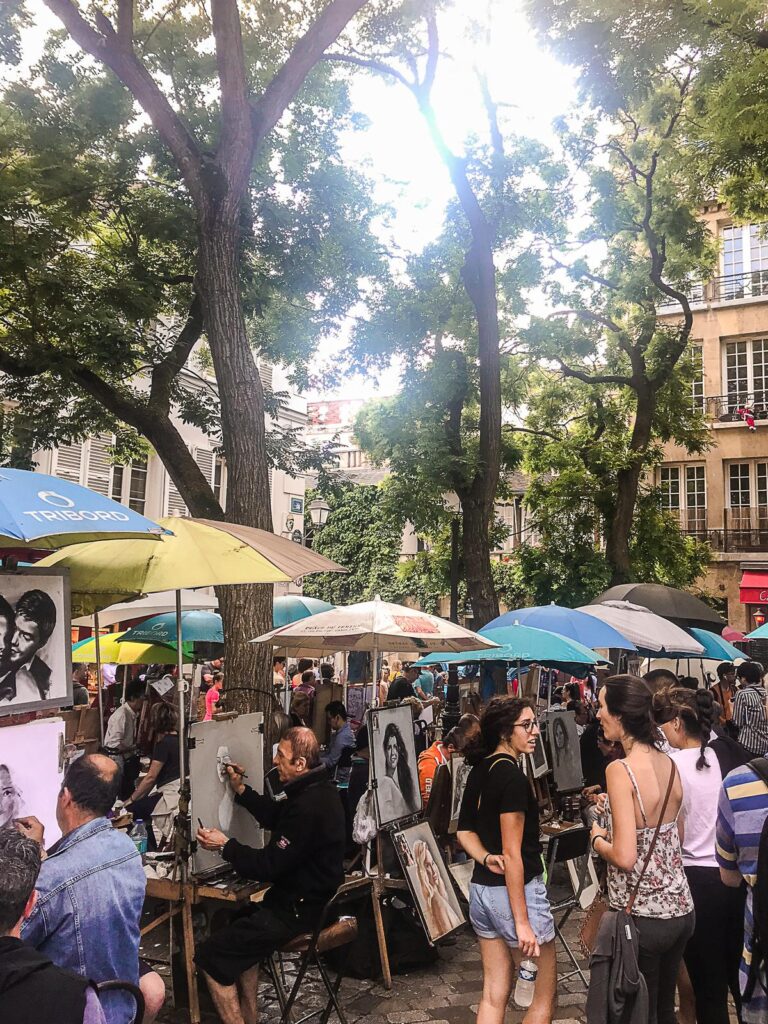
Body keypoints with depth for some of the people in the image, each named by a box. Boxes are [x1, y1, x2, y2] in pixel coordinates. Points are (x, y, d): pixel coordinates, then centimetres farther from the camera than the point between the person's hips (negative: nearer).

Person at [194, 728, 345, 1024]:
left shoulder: (307, 807, -29)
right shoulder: (318, 789, 3)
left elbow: (268, 867, -24)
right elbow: (274, 816, 18)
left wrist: (225, 846, -11)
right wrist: (241, 789, 10)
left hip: (300, 910, -11)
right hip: (317, 897, 11)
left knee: (210, 955, -9)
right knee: (234, 922, 29)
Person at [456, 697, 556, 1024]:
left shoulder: (479, 770, 7)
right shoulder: (512, 777, -20)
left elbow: (465, 831, 12)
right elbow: (513, 854, -21)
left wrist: (487, 859, -6)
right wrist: (522, 922, -19)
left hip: (481, 888, 8)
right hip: (515, 891, -8)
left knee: (494, 993, 15)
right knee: (544, 994, 10)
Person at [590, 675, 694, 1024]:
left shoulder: (619, 769, -21)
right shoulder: (669, 764, 0)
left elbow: (624, 857, -23)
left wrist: (597, 839, -4)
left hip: (642, 915, -7)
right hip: (680, 907, 7)